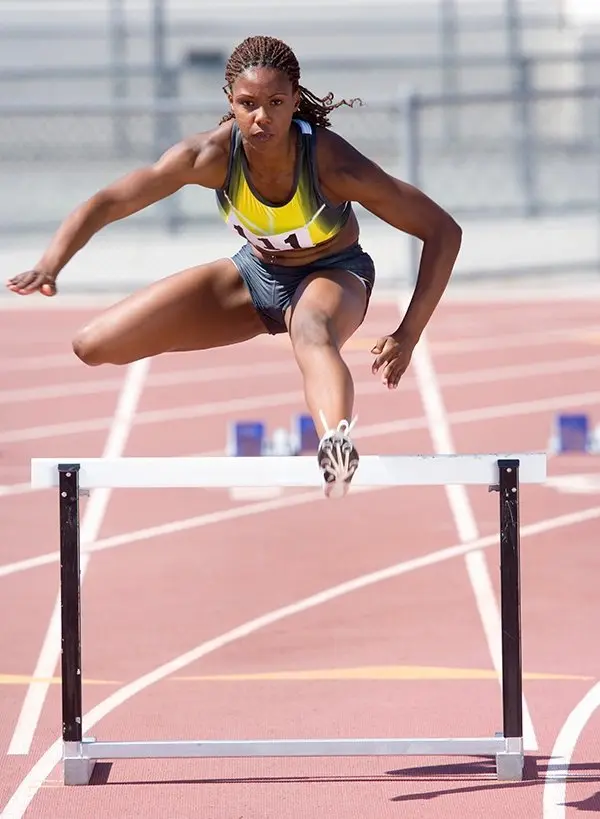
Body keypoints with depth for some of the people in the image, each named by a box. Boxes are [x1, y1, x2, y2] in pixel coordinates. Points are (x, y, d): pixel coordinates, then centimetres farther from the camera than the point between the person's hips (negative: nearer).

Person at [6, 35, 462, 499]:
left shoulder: (332, 162, -32)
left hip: (333, 274, -4)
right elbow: (109, 202, -17)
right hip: (254, 273, 4)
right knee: (94, 346, -6)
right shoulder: (211, 155, -25)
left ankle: (339, 462, -74)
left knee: (311, 332, -45)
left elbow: (443, 231, -26)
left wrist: (408, 336, -31)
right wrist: (49, 268, -32)